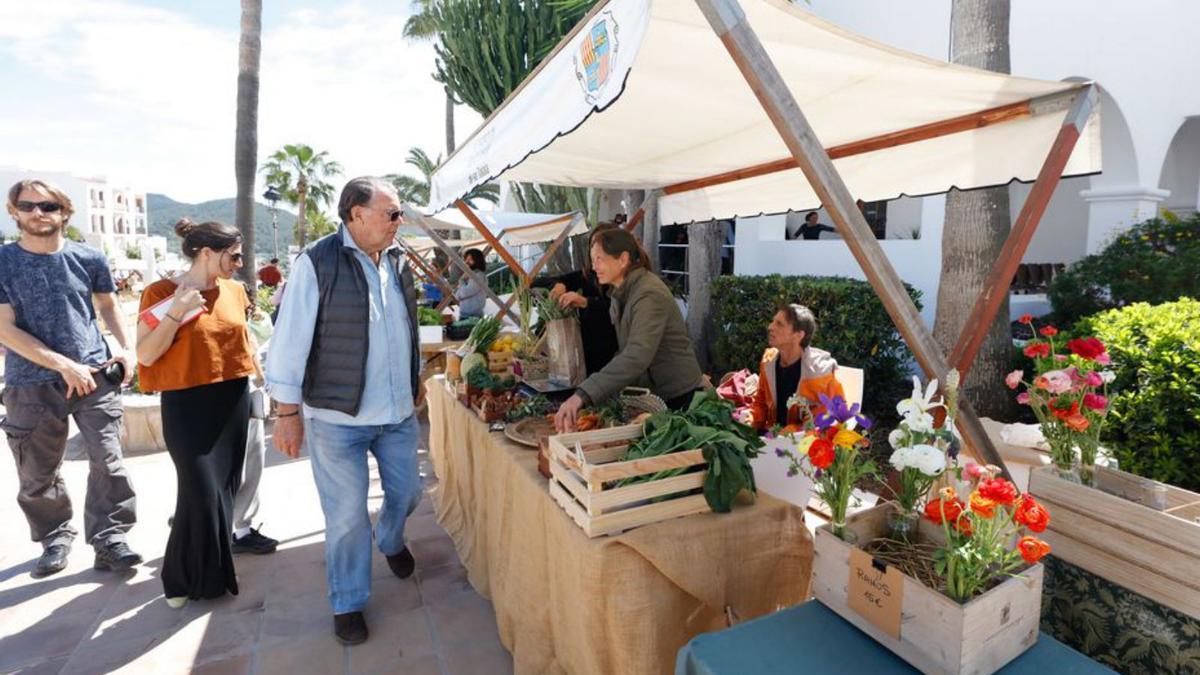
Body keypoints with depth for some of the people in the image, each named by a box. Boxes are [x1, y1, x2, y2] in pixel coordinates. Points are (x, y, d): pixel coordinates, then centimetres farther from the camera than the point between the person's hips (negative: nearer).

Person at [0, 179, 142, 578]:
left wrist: (126, 349, 2)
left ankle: (109, 540, 7)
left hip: (96, 377, 0)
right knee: (37, 475, 11)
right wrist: (64, 365, -15)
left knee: (108, 461, -3)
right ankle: (55, 538, 30)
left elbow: (108, 306, 17)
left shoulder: (89, 259, 2)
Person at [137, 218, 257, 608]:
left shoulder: (235, 291, 6)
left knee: (225, 488, 12)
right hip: (187, 404, -5)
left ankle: (212, 571, 30)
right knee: (202, 492, -7)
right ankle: (187, 579, 17)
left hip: (233, 401, 5)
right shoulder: (162, 292, -9)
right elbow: (145, 356, -13)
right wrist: (177, 312, -23)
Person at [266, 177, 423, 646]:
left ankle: (391, 541, 52)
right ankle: (347, 603, 30)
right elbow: (290, 339, -13)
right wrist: (288, 412, -12)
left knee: (406, 492, 18)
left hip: (398, 411, 6)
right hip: (338, 415, -5)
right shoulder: (317, 264, -13)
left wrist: (416, 379, 20)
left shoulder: (398, 262, 6)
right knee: (347, 515, 6)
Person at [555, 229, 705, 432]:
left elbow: (637, 357, -40)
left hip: (678, 396, -8)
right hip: (650, 392, 8)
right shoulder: (621, 291, 3)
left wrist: (583, 395, -47)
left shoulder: (649, 295, -25)